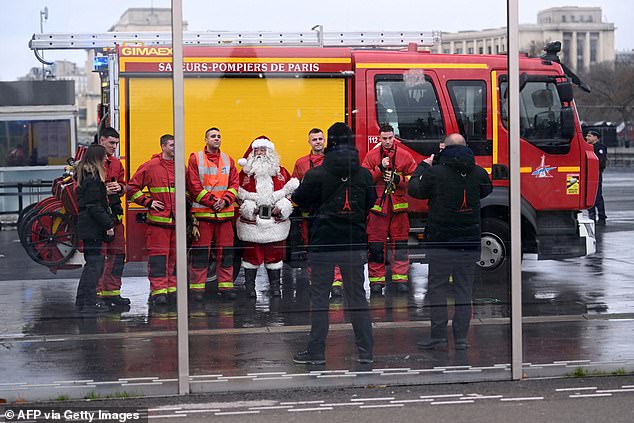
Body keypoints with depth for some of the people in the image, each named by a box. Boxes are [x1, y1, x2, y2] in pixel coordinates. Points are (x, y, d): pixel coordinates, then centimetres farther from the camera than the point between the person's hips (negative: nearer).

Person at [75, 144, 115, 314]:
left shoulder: (84, 175, 14)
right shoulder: (93, 178, -16)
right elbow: (95, 206, -21)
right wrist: (108, 225, -18)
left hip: (86, 227, 10)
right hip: (93, 228, -10)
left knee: (91, 262, 16)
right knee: (94, 263, -7)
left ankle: (82, 300, 22)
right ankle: (89, 303, -6)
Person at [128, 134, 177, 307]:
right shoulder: (150, 167, -3)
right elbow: (132, 188, 2)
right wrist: (148, 202, -6)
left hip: (177, 220, 5)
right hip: (158, 219, -5)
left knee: (175, 255, 8)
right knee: (158, 255, -7)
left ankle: (172, 290, 15)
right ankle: (158, 291, -5)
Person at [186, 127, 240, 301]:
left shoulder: (228, 160, 13)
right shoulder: (195, 159, 1)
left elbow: (235, 183, 9)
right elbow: (194, 185, -5)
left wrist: (225, 201, -7)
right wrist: (212, 201, -11)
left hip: (225, 213, 4)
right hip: (202, 212, -4)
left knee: (226, 251, 4)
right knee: (200, 252, -2)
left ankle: (225, 286, 10)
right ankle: (197, 288, 2)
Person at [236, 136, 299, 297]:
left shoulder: (280, 172, 10)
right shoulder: (245, 172, 7)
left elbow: (289, 192, 12)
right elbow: (239, 194, 7)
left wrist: (282, 207, -3)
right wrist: (247, 206, -9)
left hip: (275, 221, 1)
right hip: (251, 222, -1)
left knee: (274, 254, 5)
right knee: (251, 254, 2)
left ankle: (275, 287, 15)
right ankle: (249, 287, 12)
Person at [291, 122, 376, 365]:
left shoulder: (316, 175, -10)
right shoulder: (364, 175, 0)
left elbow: (300, 200, 2)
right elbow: (370, 203, 13)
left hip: (323, 246, -3)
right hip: (355, 246, 3)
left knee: (319, 298, 5)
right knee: (357, 297, 10)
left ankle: (316, 352, 7)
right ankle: (366, 352, 11)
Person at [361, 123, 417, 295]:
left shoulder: (405, 156, 5)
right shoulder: (371, 156, 3)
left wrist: (398, 179, -11)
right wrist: (380, 169, -16)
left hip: (398, 205, 1)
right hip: (377, 205, -1)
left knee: (400, 243, 2)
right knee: (376, 245, 1)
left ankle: (400, 279, 8)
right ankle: (376, 281, 7)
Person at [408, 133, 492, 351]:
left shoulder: (435, 172, -11)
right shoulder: (478, 173, 0)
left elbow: (414, 189, 4)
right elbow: (486, 190, 22)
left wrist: (423, 166, 19)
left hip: (441, 243, -3)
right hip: (470, 243, 3)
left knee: (437, 288, 5)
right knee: (464, 290, 8)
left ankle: (439, 335, 2)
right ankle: (461, 337, 7)